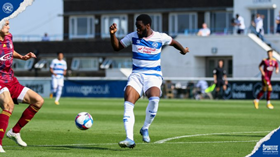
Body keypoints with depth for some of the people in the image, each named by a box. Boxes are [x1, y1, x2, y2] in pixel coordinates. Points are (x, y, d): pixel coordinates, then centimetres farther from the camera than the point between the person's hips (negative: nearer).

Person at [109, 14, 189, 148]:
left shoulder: (160, 37, 0)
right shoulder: (133, 36, 4)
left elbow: (173, 42, 21)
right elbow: (117, 47, 12)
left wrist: (183, 50, 38)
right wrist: (113, 34, -5)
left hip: (153, 76, -2)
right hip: (136, 75, 2)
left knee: (154, 99, -33)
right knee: (128, 103, -21)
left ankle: (145, 129, -8)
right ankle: (129, 139, -23)